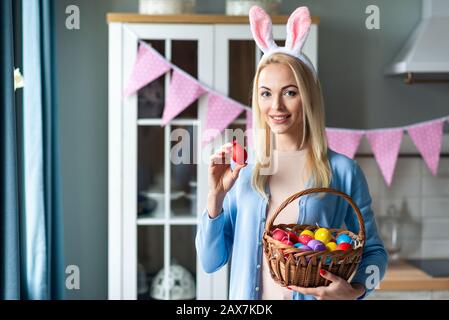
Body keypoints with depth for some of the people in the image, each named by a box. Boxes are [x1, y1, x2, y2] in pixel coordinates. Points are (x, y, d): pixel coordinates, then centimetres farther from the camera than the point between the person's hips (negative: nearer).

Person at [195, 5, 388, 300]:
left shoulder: (343, 171, -10)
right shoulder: (243, 174, -3)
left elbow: (374, 252, -1)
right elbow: (210, 262, -1)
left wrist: (354, 290, -20)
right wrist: (216, 196, -14)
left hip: (314, 296, -2)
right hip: (247, 295, 2)